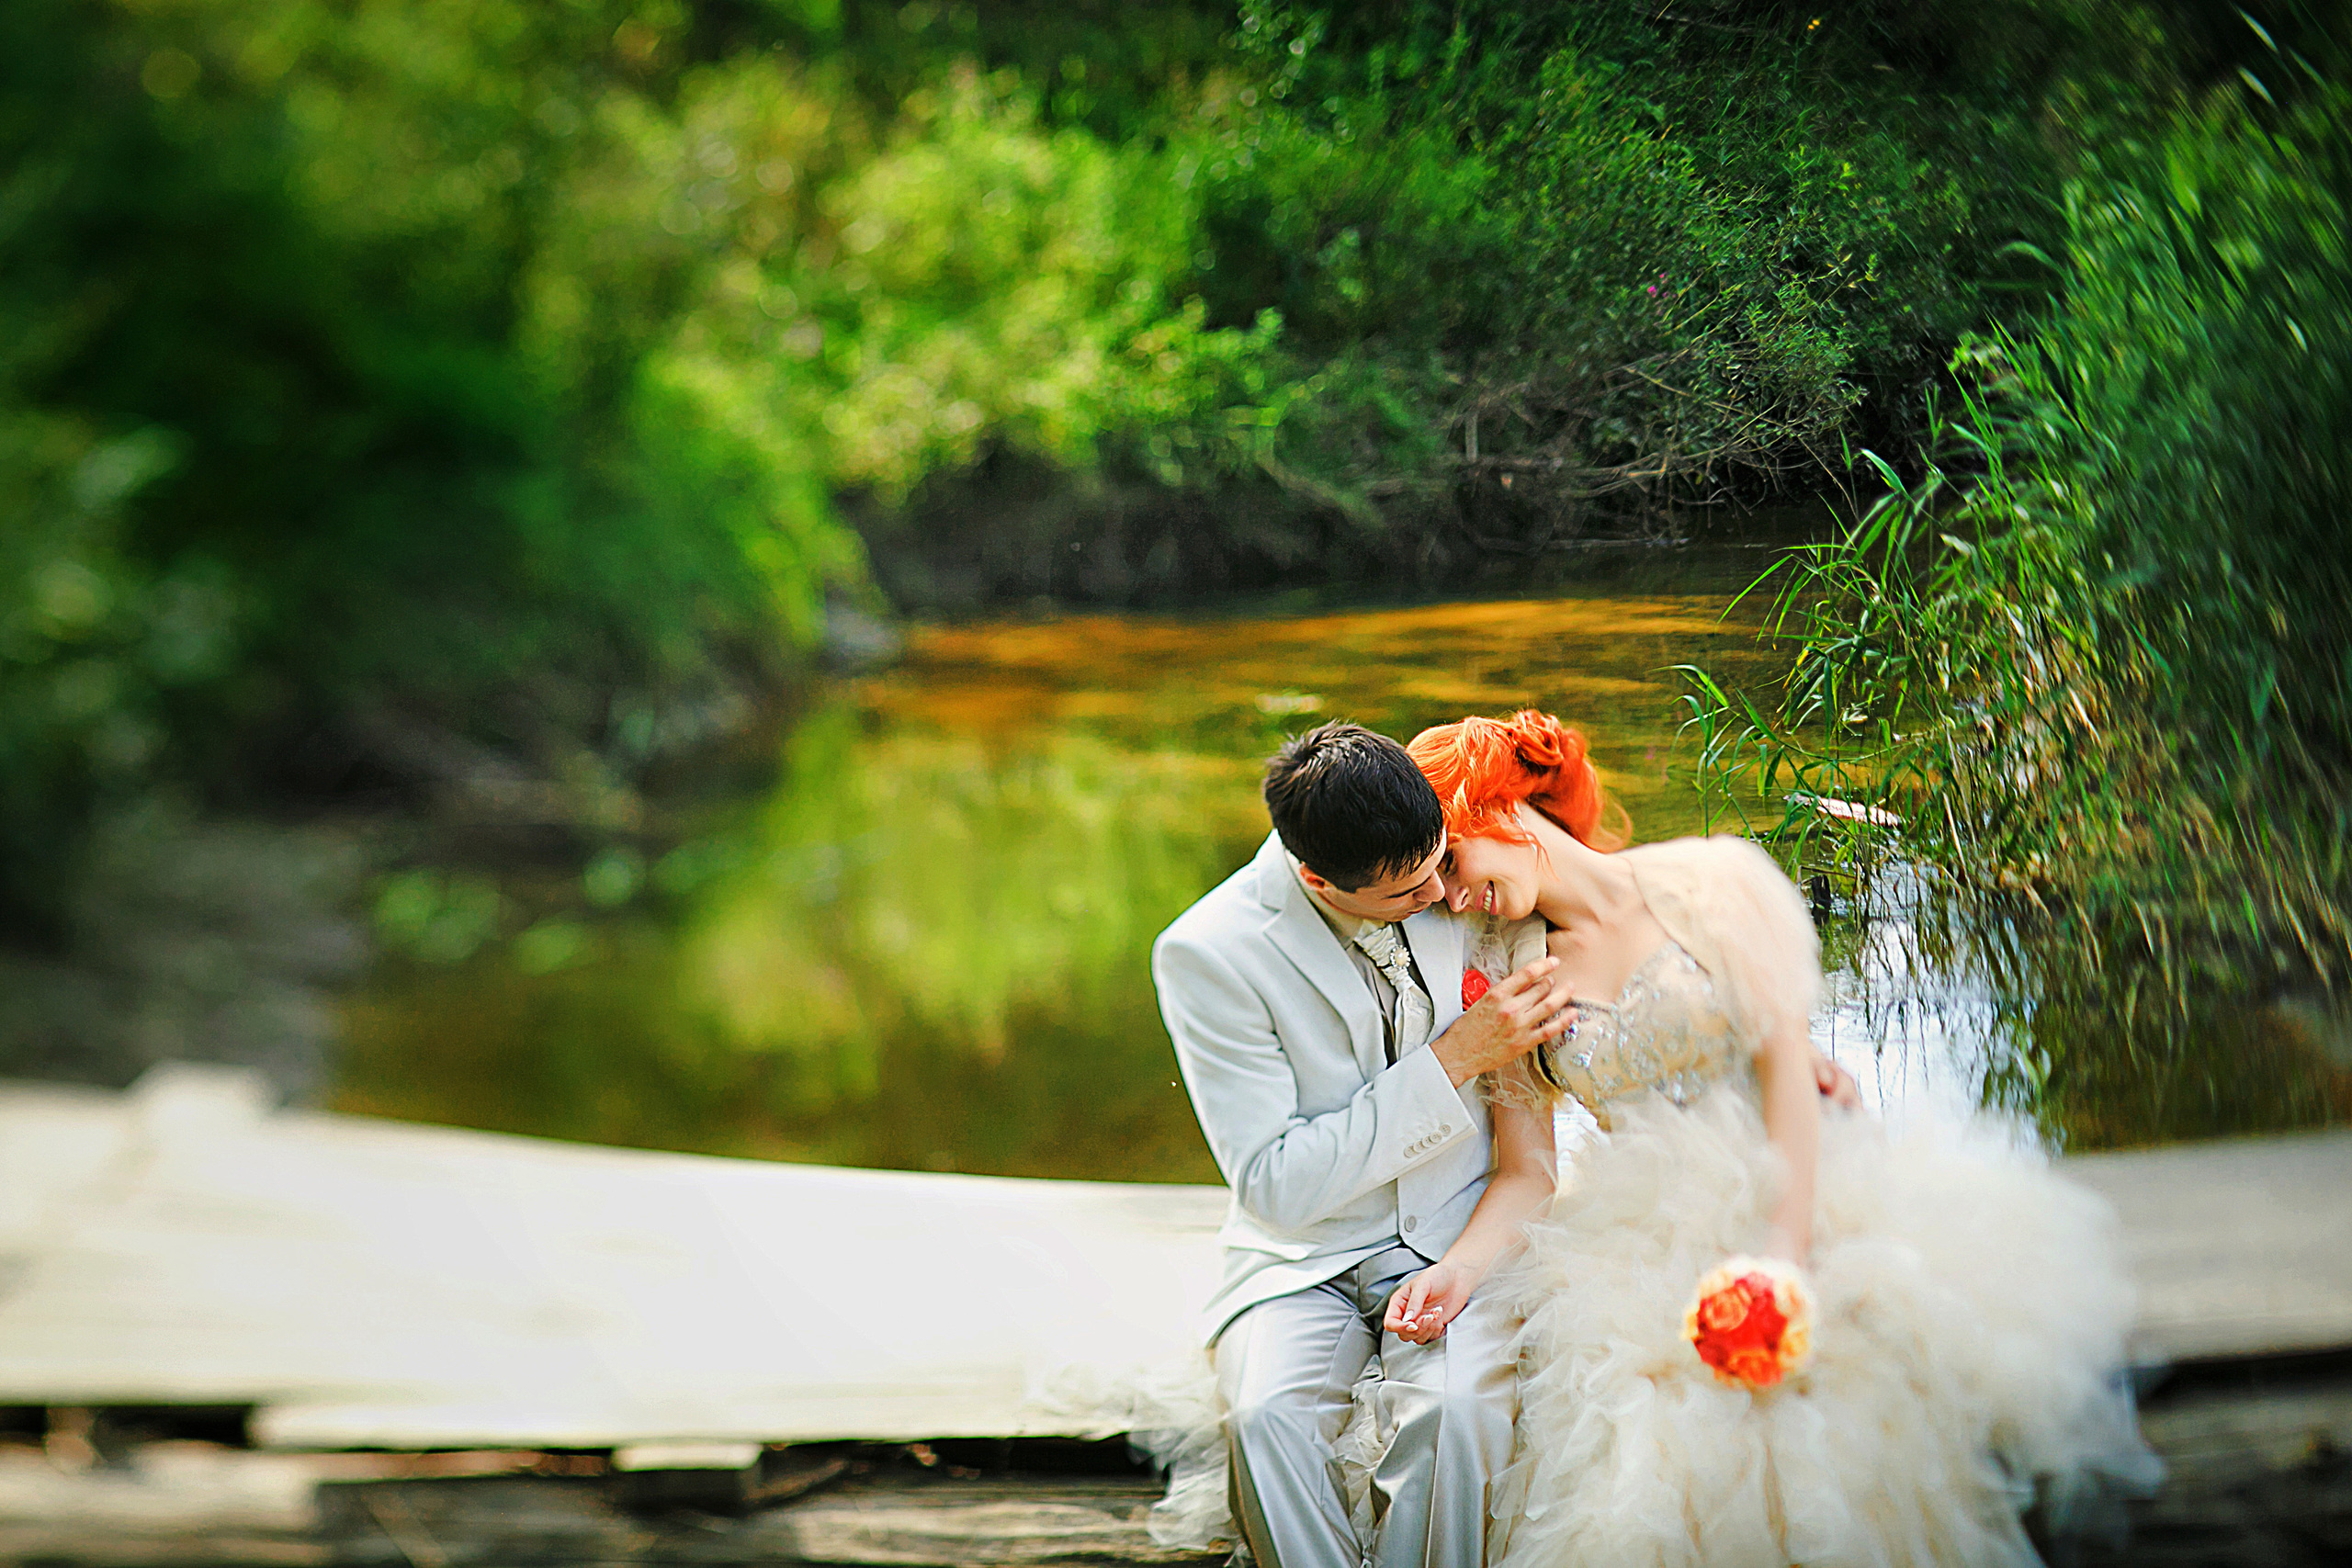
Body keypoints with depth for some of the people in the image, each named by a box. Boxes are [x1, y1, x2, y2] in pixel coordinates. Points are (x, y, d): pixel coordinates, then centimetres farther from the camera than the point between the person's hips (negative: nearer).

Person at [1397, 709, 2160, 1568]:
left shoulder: (1709, 880, 1)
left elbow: (1784, 1056, -7)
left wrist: (1784, 1255, -18)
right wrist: (1459, 1265, -12)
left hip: (1794, 1194, -1)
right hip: (1646, 1239, 2)